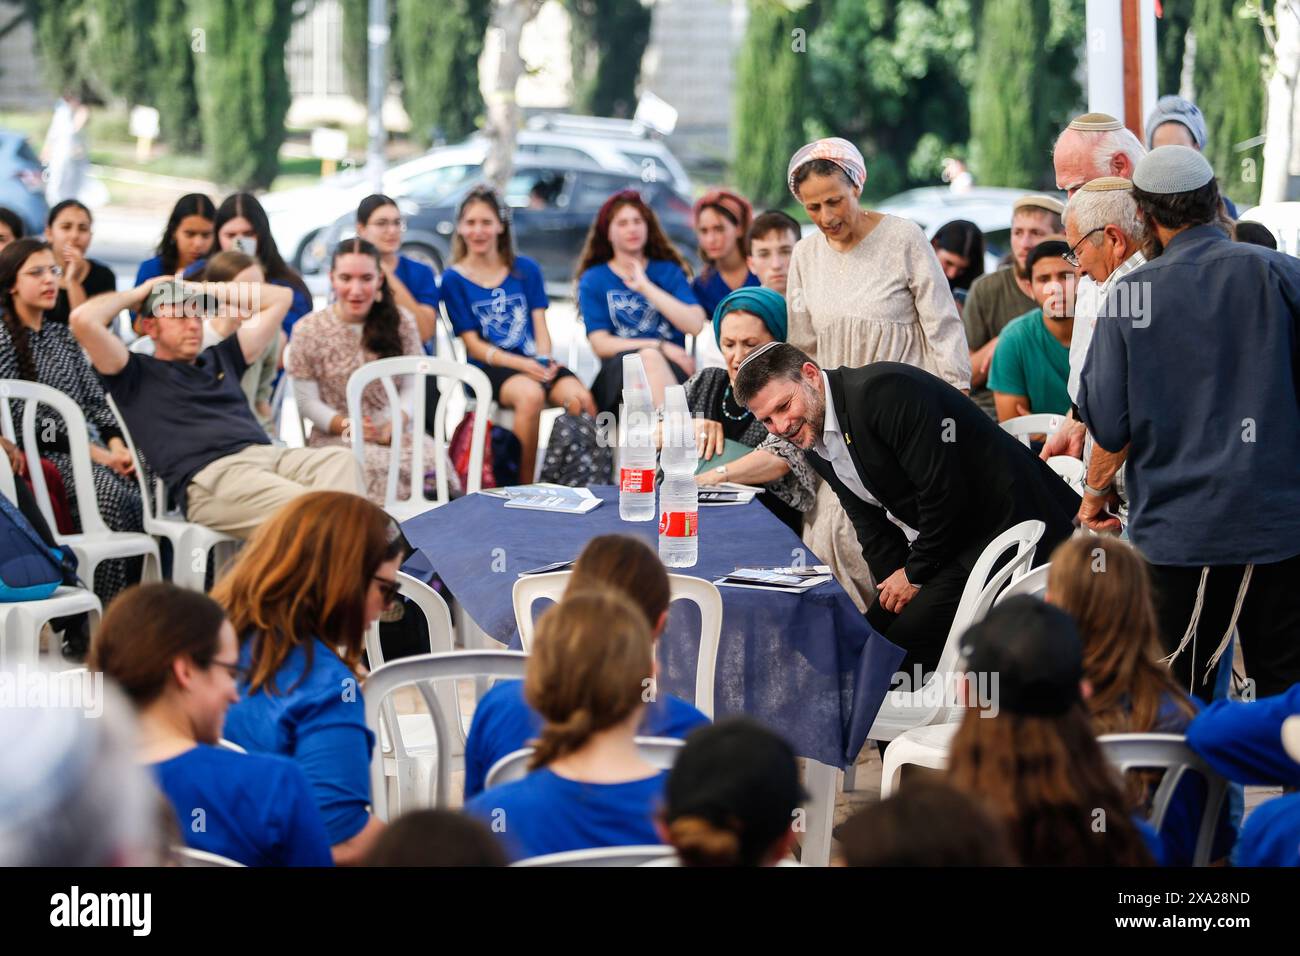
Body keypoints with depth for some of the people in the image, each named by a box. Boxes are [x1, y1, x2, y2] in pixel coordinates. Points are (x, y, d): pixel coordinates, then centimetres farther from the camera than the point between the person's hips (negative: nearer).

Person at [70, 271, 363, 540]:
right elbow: (83, 320, 5)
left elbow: (280, 298, 41)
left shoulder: (222, 358, 35)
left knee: (340, 460, -30)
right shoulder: (137, 375, 19)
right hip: (209, 475, -5)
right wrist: (137, 295, 23)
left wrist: (205, 289, 38)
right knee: (301, 505, -36)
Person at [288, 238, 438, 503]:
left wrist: (395, 424, -14)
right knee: (379, 469, -37)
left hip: (394, 431, 2)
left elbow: (412, 387, 6)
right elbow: (307, 401, 0)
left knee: (432, 461, -32)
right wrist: (348, 426, -16)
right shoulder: (308, 331, 0)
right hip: (336, 437, -2)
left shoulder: (400, 322, 6)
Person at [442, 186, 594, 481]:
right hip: (490, 368, -3)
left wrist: (544, 362, -11)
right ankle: (526, 487, -30)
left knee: (580, 399, -31)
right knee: (530, 394, -39)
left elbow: (540, 327, 12)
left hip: (534, 362, 3)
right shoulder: (454, 279, 7)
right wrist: (523, 365, -14)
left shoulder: (526, 269, 17)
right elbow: (474, 345, 1)